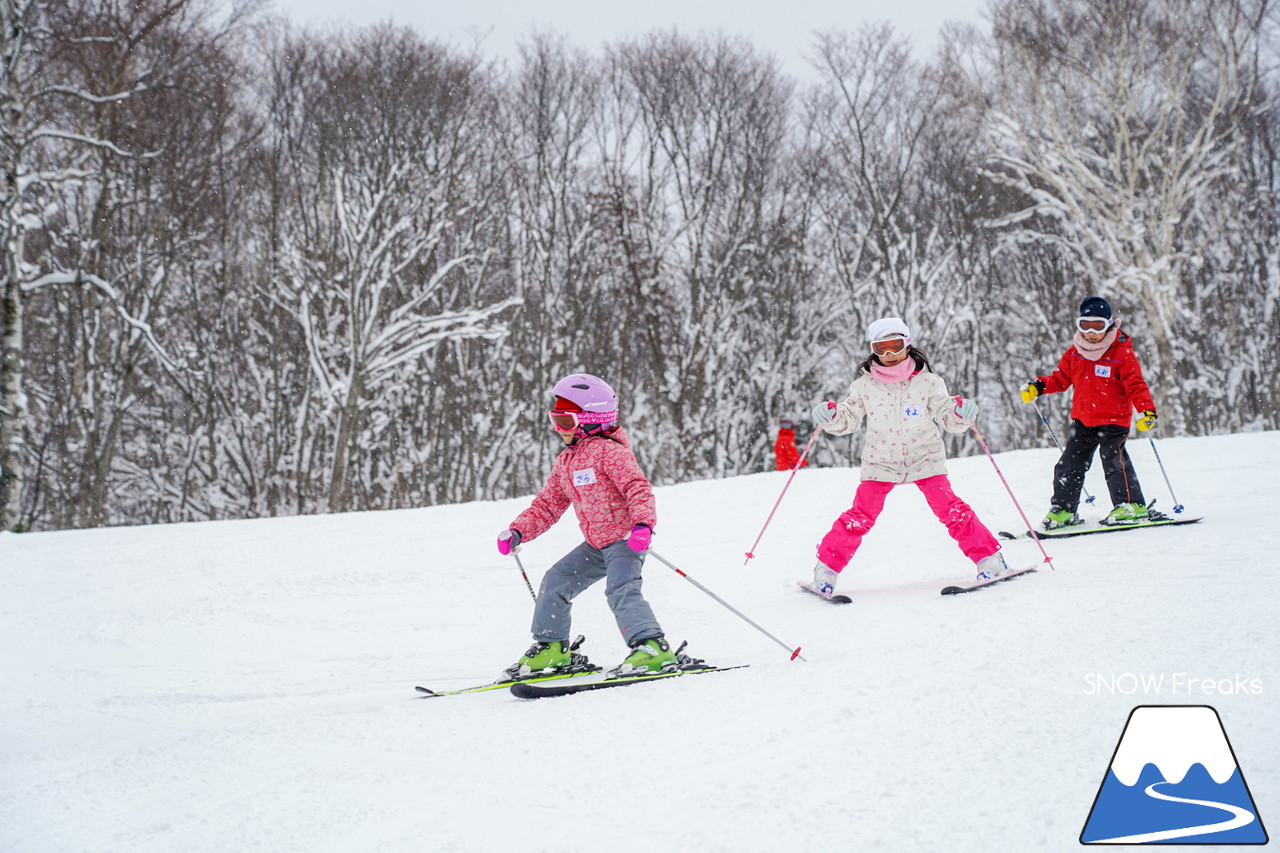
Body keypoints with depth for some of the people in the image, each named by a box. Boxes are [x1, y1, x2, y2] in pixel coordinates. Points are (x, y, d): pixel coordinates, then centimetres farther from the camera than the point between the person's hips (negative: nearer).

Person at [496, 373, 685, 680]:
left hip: (626, 539, -9)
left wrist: (643, 523, -41)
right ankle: (551, 648, 17)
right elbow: (547, 505, 17)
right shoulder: (565, 462, 13)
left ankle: (652, 649, -33)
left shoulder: (609, 451, -15)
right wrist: (517, 532, 4)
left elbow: (638, 487, -24)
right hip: (596, 545, 9)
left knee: (620, 589, -27)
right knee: (556, 581, 6)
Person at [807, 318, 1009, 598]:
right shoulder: (864, 385, 1)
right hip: (880, 462, 0)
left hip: (924, 459, 0)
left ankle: (988, 557, 2)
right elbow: (849, 419, 8)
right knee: (859, 517, -7)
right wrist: (830, 416, -12)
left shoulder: (927, 382, -2)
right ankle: (828, 567, 7)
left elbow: (946, 416, 0)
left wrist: (961, 413, -22)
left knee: (950, 509, -11)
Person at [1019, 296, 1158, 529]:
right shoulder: (1075, 353, 4)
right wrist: (1038, 386, -1)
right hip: (1083, 420, 6)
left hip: (1113, 420, -6)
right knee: (1069, 464, 7)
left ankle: (1132, 505, -11)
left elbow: (1136, 385, -14)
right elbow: (1061, 378, 15)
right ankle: (1062, 510, 18)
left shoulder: (1122, 353, -11)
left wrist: (1147, 410, -29)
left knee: (1113, 458, -19)